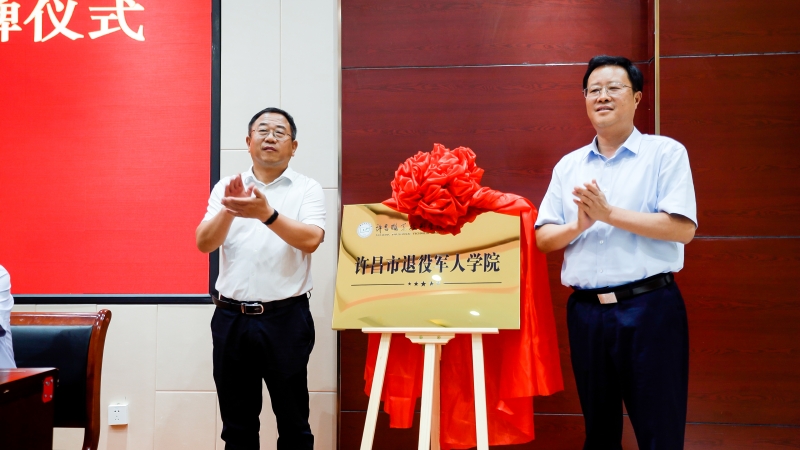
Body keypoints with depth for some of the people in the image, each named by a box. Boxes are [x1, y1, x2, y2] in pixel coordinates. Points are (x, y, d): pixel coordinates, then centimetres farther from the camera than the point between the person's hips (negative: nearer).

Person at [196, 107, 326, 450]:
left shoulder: (308, 190, 1)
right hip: (231, 318, 3)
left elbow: (310, 240, -15)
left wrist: (267, 214, -29)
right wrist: (228, 210, -21)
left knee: (293, 422, 7)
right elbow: (204, 243, -3)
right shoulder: (227, 188, 8)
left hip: (285, 318, -2)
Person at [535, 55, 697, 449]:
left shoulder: (665, 153, 0)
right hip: (585, 311, 4)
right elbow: (543, 239, 9)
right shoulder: (568, 166, 12)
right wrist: (579, 225, -11)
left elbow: (683, 228, -11)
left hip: (649, 308, -4)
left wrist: (609, 213, -14)